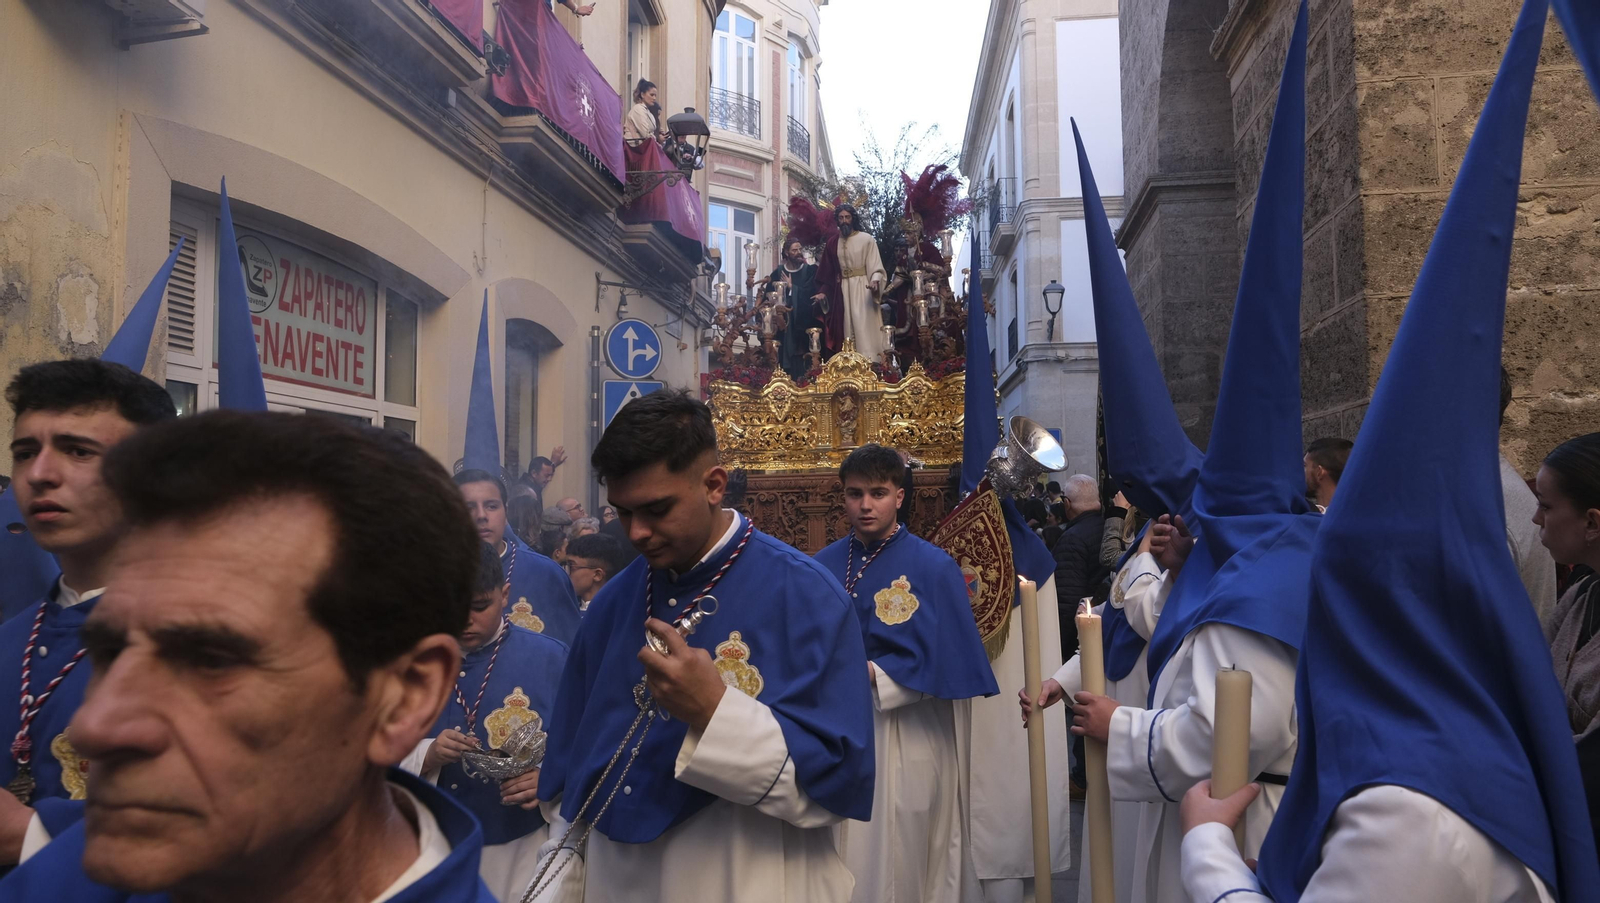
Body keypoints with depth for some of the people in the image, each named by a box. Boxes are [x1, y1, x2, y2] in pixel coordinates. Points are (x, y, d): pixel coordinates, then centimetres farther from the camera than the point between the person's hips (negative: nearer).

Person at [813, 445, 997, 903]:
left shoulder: (933, 567, -8)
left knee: (904, 856, 6)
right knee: (845, 855, 13)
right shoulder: (822, 568, 4)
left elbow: (945, 659, -12)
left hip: (909, 740, -3)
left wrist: (870, 675, -19)